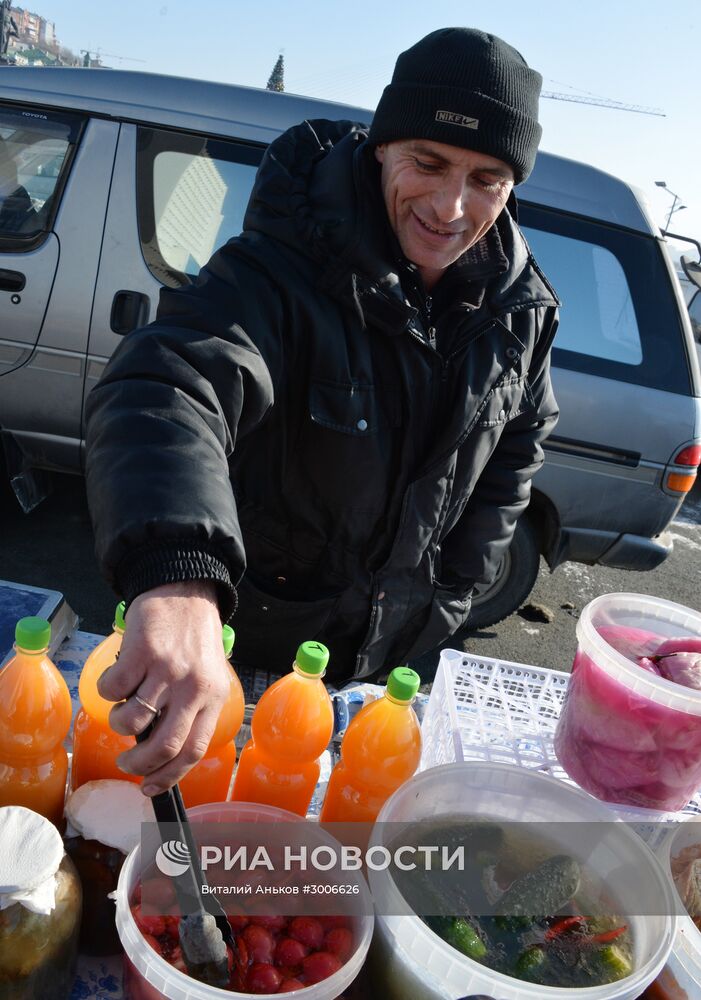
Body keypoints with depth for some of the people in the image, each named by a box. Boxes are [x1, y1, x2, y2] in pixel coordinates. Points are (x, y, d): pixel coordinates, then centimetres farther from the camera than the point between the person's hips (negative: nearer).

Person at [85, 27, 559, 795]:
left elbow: (518, 440, 5)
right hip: (250, 628, -3)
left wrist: (454, 587, 1)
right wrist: (179, 575, -67)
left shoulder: (520, 306, -10)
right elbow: (164, 391, -47)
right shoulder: (284, 269, -29)